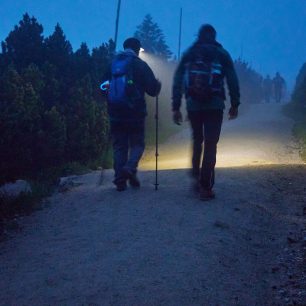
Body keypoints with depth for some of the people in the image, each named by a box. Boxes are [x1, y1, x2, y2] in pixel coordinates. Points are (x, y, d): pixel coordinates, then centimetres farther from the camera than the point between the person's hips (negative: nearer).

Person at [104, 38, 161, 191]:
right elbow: (152, 89, -4)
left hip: (115, 113, 3)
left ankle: (120, 179, 4)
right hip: (135, 113, -3)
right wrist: (158, 85, 18)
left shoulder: (112, 64, 9)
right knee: (137, 143, 9)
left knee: (119, 146, 10)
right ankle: (130, 167, -17)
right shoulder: (140, 64, -3)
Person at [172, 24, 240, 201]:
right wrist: (235, 104, 6)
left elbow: (177, 82, 4)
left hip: (193, 105, 2)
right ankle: (205, 187, -6)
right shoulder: (221, 54, 5)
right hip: (214, 106, -2)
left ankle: (196, 178, 19)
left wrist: (176, 108, 5)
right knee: (210, 145, -1)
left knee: (197, 141, 21)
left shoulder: (188, 55, 10)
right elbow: (233, 81, 0)